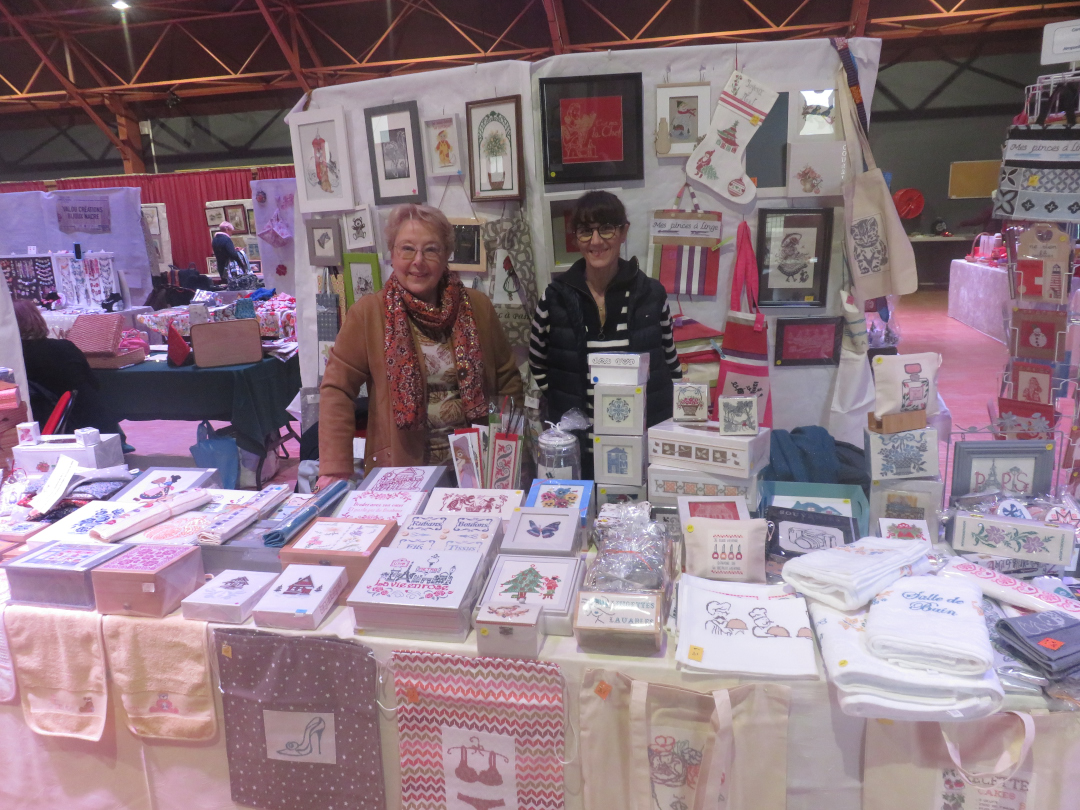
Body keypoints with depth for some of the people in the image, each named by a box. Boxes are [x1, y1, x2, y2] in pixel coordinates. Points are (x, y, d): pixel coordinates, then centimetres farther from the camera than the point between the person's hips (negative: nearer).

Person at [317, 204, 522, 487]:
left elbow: (508, 381, 12)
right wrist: (335, 471, -15)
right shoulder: (368, 312, -2)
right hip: (400, 468, -1)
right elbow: (337, 390, -6)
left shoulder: (477, 306, 5)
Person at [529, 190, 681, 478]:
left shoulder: (652, 294, -2)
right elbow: (538, 365, 10)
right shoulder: (555, 297, -4)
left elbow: (670, 366, 8)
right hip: (577, 446, 0)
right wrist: (565, 404, 2)